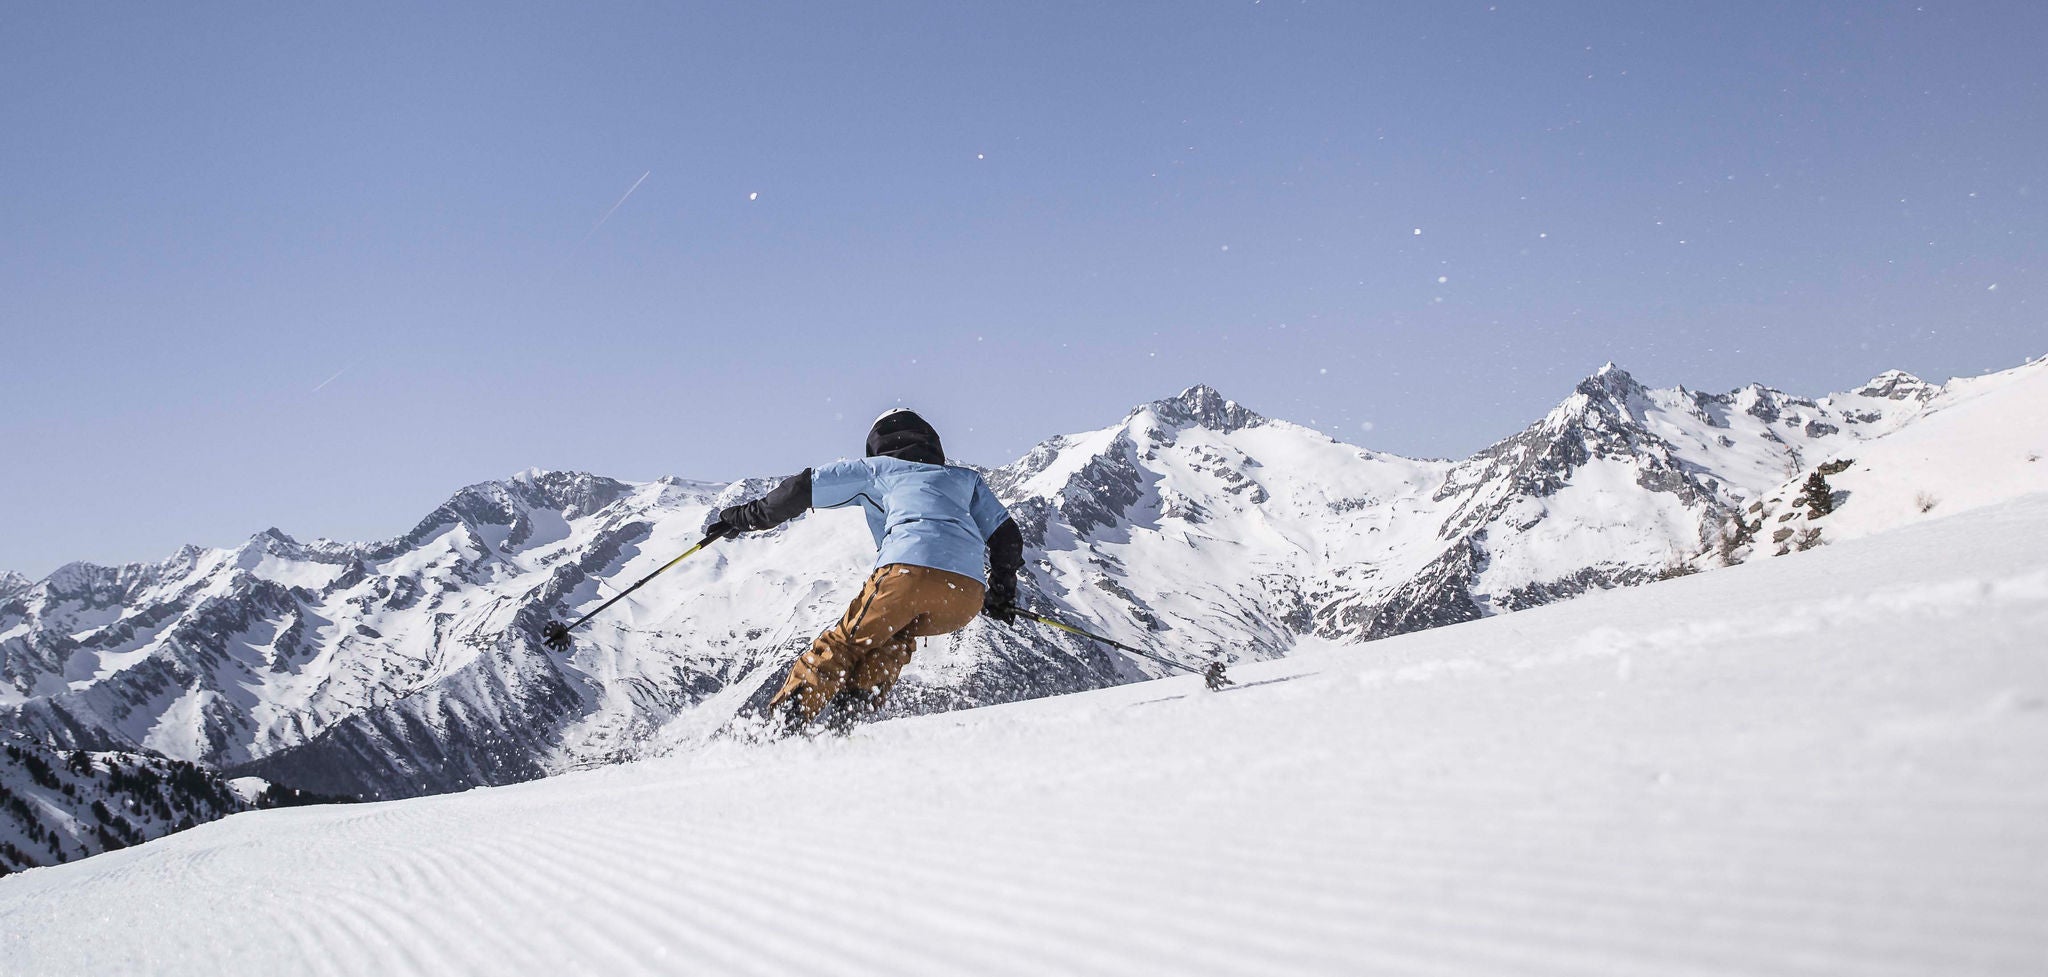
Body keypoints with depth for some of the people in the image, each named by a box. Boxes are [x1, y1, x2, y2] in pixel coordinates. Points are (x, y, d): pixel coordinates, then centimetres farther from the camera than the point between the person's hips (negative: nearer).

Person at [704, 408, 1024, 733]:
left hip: (908, 571, -3)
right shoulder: (966, 478, 36)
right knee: (896, 636, 29)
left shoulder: (876, 468, 27)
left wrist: (743, 516, 32)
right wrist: (1002, 595, 42)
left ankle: (781, 726, -1)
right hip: (968, 596, 4)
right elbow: (1006, 535, 29)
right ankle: (849, 719, 12)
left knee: (844, 644, 12)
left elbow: (805, 489, 22)